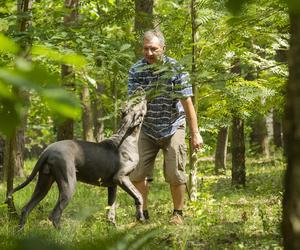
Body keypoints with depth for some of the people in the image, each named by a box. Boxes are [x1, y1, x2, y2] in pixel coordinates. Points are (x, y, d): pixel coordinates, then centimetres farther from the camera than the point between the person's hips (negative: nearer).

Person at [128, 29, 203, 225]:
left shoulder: (175, 69, -15)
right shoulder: (136, 70, -7)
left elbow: (187, 102, -14)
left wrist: (195, 133, -14)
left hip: (172, 128, -2)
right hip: (147, 129, 3)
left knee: (175, 175, -5)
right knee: (137, 174, -4)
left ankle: (178, 214, 11)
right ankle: (142, 213, 10)